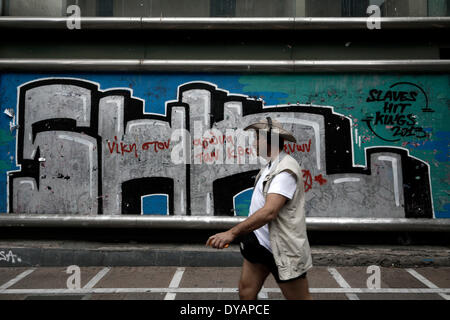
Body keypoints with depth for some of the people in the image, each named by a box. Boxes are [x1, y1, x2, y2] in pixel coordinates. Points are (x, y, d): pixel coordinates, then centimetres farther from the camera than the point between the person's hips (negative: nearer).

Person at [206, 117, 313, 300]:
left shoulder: (286, 170, -21)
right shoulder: (271, 165, 11)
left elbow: (269, 212, -31)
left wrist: (232, 233, -30)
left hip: (283, 249, -9)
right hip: (259, 242, 9)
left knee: (299, 298, 5)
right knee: (246, 290, 9)